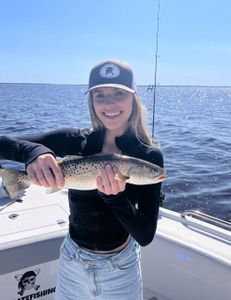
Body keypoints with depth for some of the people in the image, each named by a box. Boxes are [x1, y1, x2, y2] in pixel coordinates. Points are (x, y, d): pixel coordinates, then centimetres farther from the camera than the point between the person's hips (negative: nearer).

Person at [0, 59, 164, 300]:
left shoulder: (149, 156, -16)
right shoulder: (76, 141, -12)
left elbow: (145, 236, -17)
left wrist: (116, 196, -34)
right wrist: (34, 151, -35)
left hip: (120, 268, -1)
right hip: (71, 263, 2)